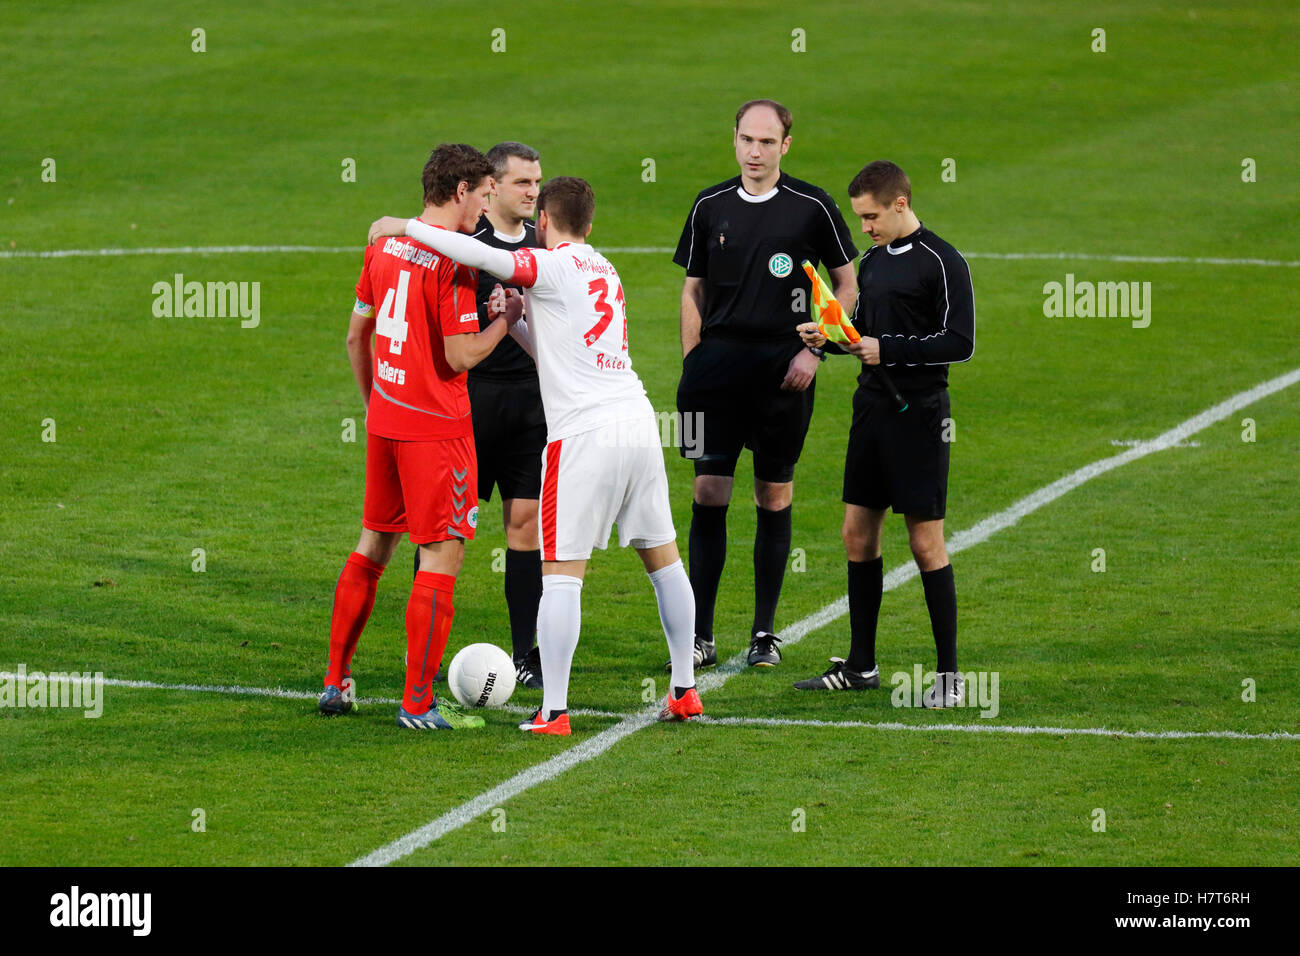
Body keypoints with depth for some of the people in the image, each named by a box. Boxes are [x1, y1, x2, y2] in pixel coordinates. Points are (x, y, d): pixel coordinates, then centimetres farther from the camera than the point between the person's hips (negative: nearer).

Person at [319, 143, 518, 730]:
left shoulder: (384, 244, 7)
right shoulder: (454, 262, -17)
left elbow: (356, 336, 14)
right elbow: (461, 357, -18)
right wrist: (507, 318, -4)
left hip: (384, 417, 8)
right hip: (436, 425, -8)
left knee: (374, 543, 19)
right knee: (442, 554, -3)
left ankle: (335, 682, 23)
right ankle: (419, 704, -4)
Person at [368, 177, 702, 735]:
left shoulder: (552, 266, -3)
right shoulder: (604, 271, 21)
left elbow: (480, 255, -18)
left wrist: (406, 226, -8)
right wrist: (515, 321, 16)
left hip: (583, 433, -7)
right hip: (638, 423, 8)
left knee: (560, 573, -5)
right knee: (663, 559, 16)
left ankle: (554, 711, -9)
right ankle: (685, 692, 22)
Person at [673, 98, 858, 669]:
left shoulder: (811, 208, 0)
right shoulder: (710, 207, 8)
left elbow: (846, 285, 5)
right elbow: (694, 289, 14)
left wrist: (815, 351, -5)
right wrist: (692, 365, 6)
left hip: (783, 366, -2)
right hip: (718, 359, 2)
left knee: (774, 498, 4)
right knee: (708, 493, -4)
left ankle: (765, 633, 13)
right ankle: (699, 635, -2)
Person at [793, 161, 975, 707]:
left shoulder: (942, 263, -11)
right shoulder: (872, 260, 13)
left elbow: (960, 342, -16)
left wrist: (887, 350, -19)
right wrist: (829, 337, 4)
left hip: (918, 415, -8)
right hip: (871, 410, 8)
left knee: (925, 541, -6)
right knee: (858, 533, 10)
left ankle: (949, 674, 1)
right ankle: (860, 666, 20)